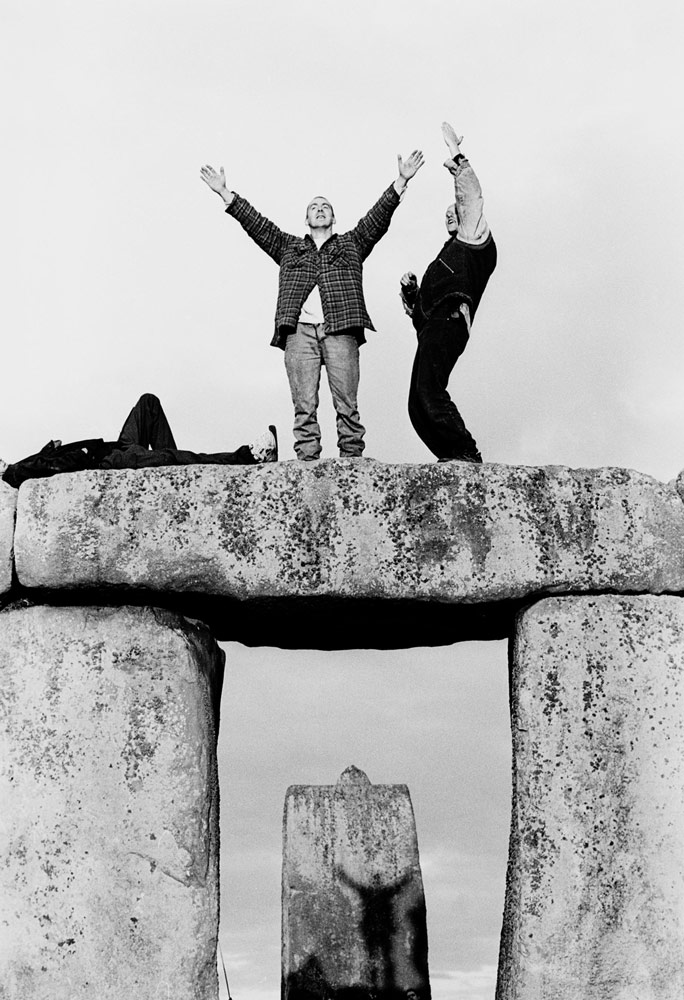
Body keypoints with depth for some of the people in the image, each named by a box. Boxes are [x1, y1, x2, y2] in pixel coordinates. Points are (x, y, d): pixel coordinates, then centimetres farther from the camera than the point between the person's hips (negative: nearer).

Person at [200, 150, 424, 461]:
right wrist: (224, 193, 14)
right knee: (304, 408, -6)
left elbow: (379, 217, 15)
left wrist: (401, 182, 4)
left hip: (340, 331, -1)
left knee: (347, 406, -6)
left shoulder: (351, 244, 24)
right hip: (299, 331, 1)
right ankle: (307, 464, -8)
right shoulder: (289, 246, 26)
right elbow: (256, 223, 21)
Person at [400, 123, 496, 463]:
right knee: (418, 405, -6)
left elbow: (472, 199, 2)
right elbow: (420, 315, 35)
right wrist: (410, 291, 18)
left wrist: (456, 156, 3)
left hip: (448, 321, -9)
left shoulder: (477, 241, 18)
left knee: (429, 393, -26)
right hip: (433, 328, 9)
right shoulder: (444, 261, 39)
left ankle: (465, 452, -27)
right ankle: (456, 458, -11)